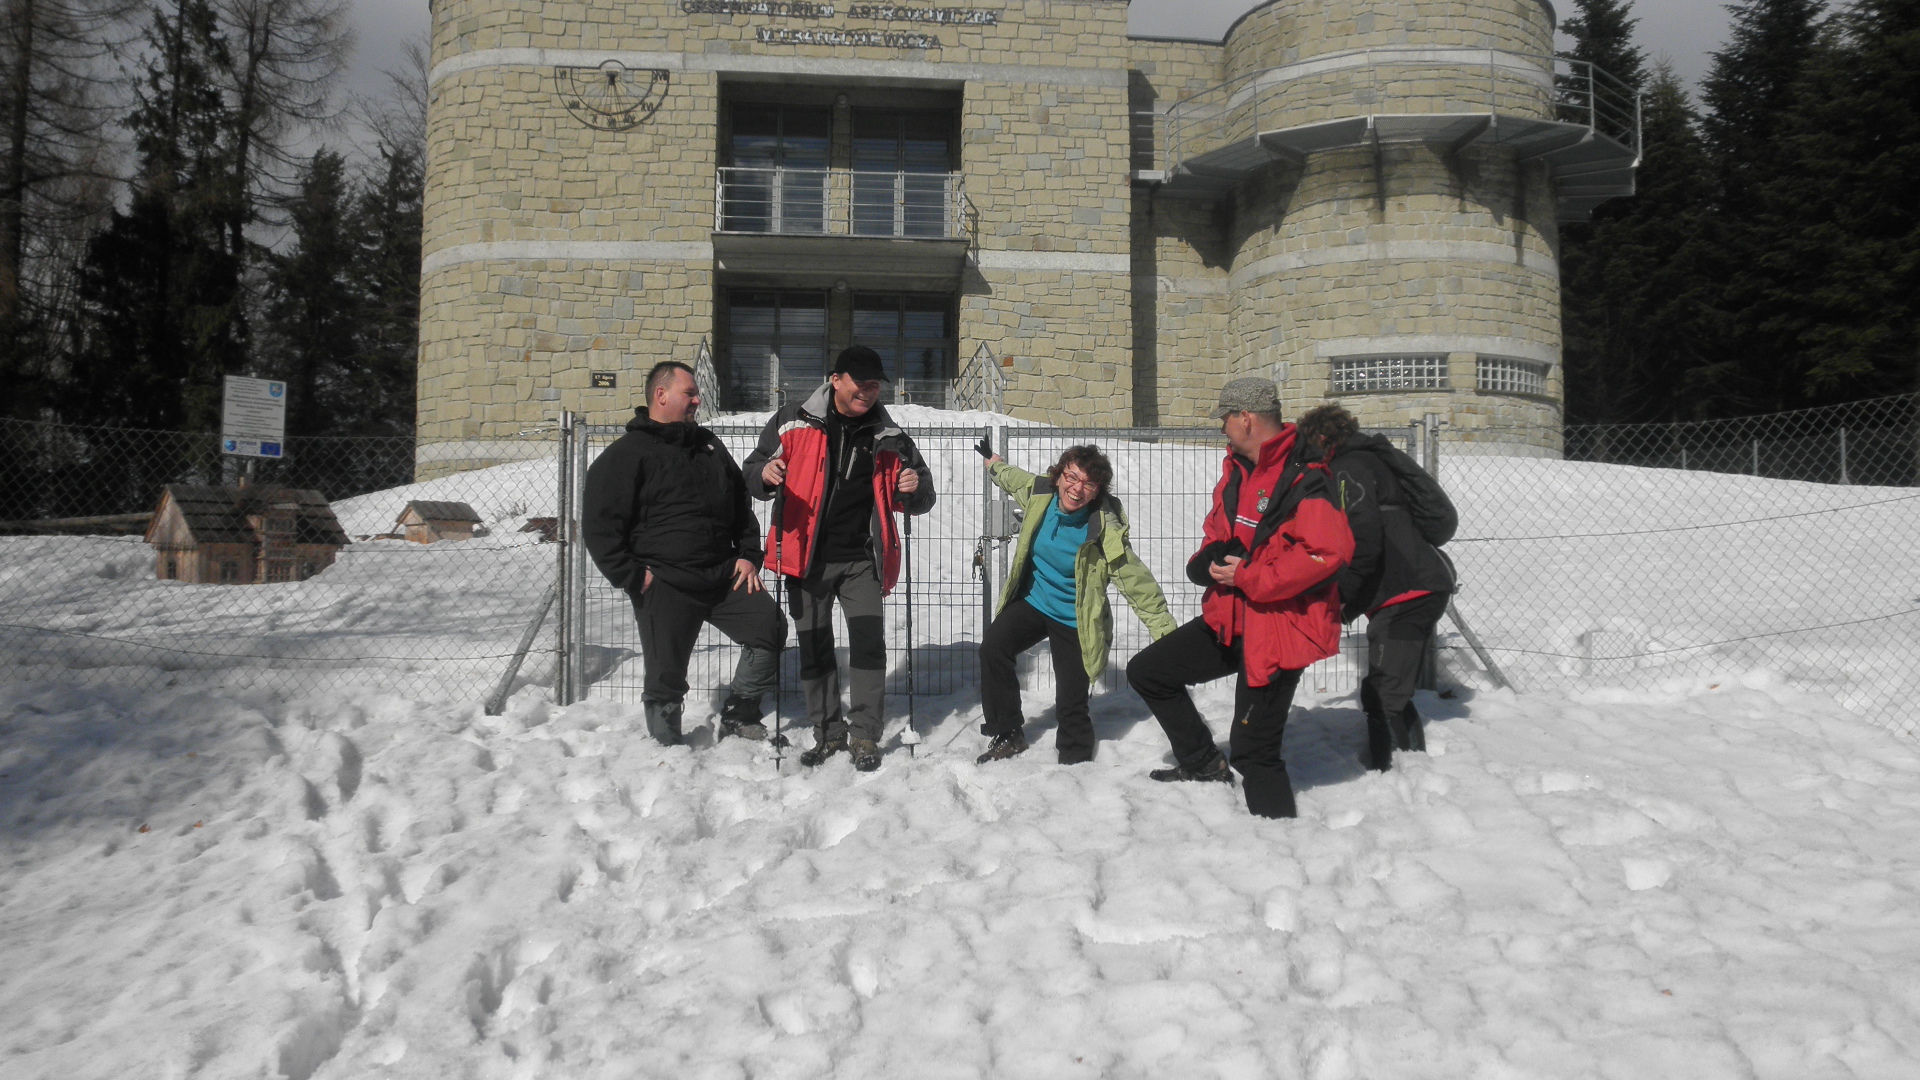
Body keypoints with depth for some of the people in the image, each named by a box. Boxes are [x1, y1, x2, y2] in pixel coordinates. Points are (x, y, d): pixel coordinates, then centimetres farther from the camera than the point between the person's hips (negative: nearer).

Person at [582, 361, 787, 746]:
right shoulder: (626, 454, -3)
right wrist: (631, 576, -13)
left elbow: (740, 503, 24)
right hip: (664, 587, -5)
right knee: (666, 677, -2)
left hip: (724, 576, 6)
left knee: (771, 627, 0)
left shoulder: (708, 445, 17)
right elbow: (598, 525, -8)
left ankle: (739, 714, 16)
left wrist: (748, 555, 11)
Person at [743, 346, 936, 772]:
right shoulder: (792, 423, -1)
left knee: (868, 642, -7)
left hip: (862, 560, 0)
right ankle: (829, 732, 22)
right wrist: (764, 475, -19)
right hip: (807, 558, 0)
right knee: (814, 648, 8)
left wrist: (915, 489, -14)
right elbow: (753, 473, 5)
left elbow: (919, 501, 10)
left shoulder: (888, 438, 4)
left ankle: (865, 736, 5)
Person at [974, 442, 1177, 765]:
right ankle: (1008, 735, -2)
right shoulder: (1039, 493, -11)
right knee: (993, 647, -19)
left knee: (1071, 705, -5)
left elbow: (1138, 581, -23)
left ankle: (1074, 762, 22)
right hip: (1032, 601, 4)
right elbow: (1015, 479, 15)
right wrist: (993, 462, 33)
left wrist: (1167, 634, -27)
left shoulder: (1105, 530, -25)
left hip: (1074, 620, -4)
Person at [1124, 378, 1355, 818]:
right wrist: (1210, 562, -2)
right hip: (1232, 618, 9)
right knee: (1146, 671, 14)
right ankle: (1205, 765, 26)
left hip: (1281, 626, -9)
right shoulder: (1237, 470, 10)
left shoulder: (1304, 478, -20)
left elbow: (1327, 551, -29)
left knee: (1253, 749, -7)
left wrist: (1249, 578, -23)